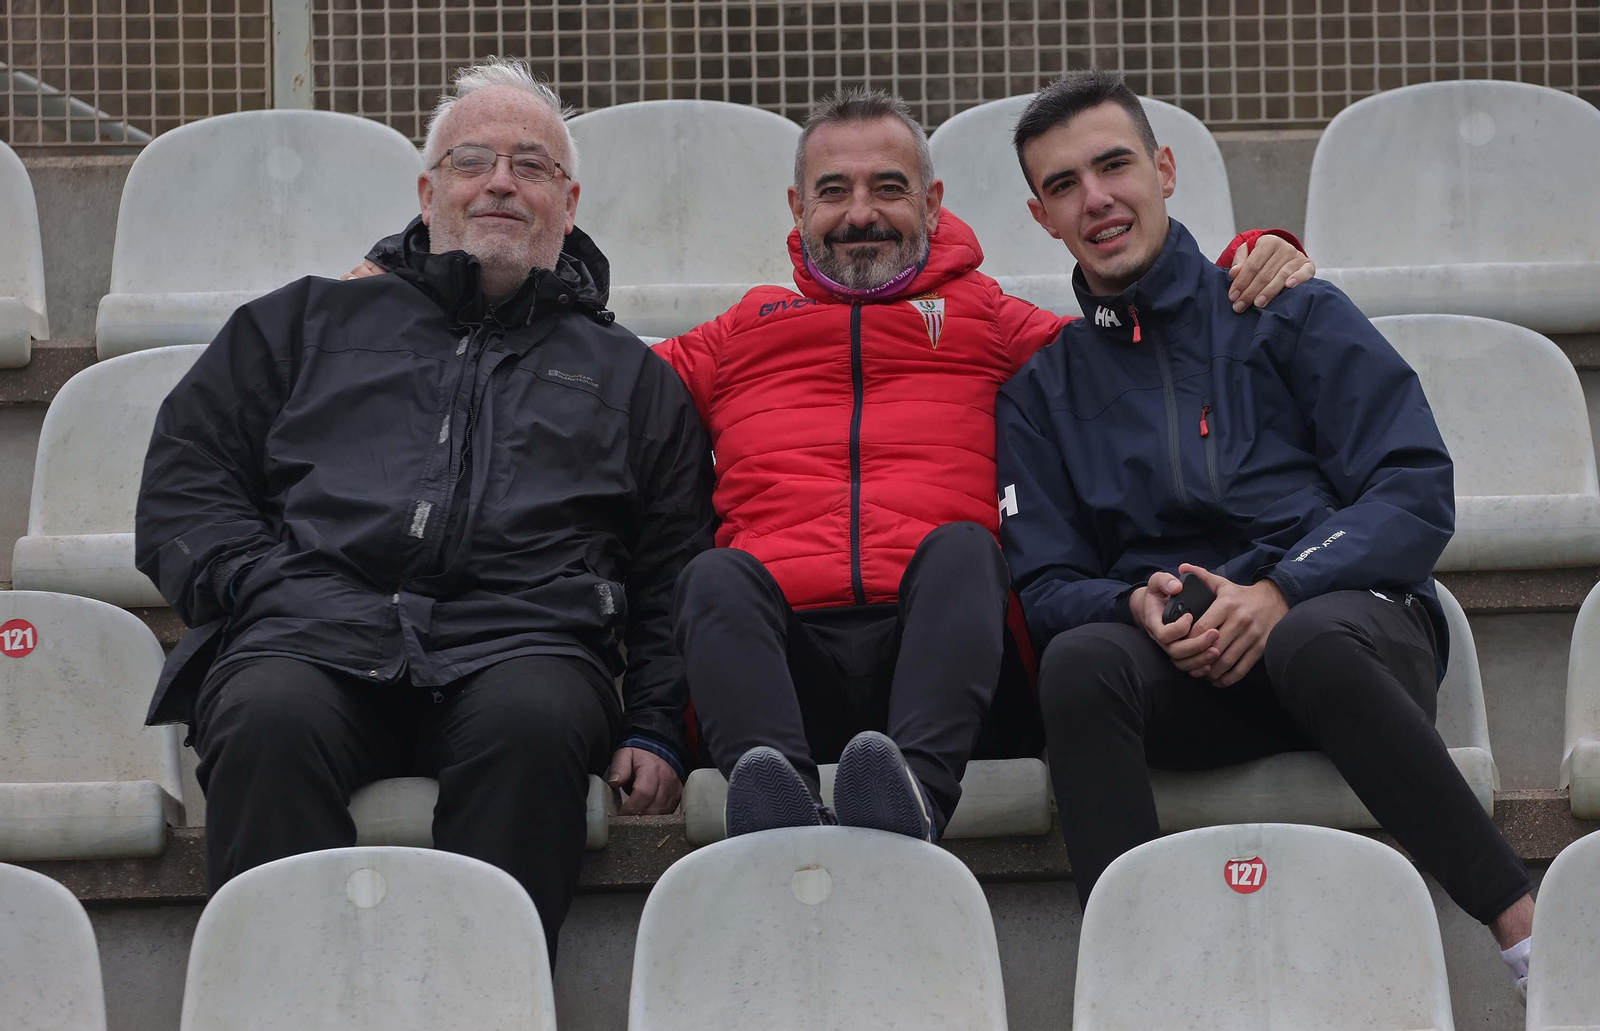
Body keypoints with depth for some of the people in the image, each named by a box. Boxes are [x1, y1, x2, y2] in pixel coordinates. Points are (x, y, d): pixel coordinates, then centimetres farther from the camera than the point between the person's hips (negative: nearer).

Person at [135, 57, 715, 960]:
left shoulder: (630, 376, 31)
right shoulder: (305, 325, 29)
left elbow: (674, 575, 24)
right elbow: (183, 486, 20)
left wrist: (655, 732, 7)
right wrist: (268, 592, 0)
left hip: (517, 648, 0)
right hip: (310, 640, 0)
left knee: (536, 716, -38)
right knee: (272, 715, -37)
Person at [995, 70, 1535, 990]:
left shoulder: (1291, 315, 10)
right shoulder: (1040, 389, 18)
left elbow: (1417, 495, 1)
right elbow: (1045, 585, 11)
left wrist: (1281, 593, -15)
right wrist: (1136, 604, -13)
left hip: (1352, 616, -2)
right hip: (1179, 669, 2)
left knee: (1315, 643, -38)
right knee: (1079, 661, -32)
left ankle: (1529, 930, -33)